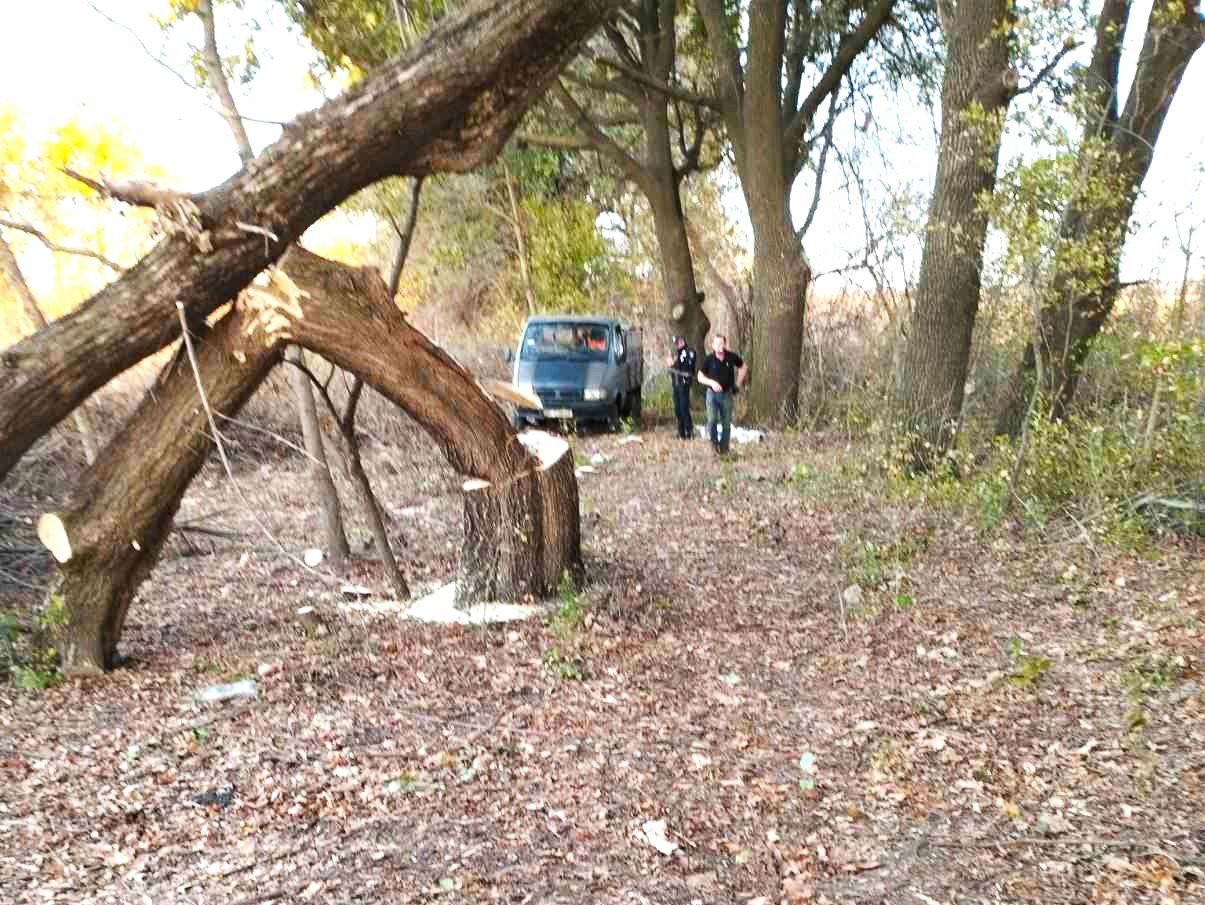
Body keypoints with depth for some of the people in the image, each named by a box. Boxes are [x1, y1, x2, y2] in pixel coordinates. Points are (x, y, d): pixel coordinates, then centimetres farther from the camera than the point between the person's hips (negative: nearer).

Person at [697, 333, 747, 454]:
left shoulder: (732, 357, -7)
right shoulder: (709, 359, -9)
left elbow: (743, 367, 11)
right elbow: (700, 377, 1)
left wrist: (738, 383, 5)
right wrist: (711, 382, -16)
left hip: (727, 394, 2)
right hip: (712, 393, -2)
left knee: (726, 423, 8)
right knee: (712, 419, -19)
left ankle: (724, 448, 23)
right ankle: (714, 442, 5)